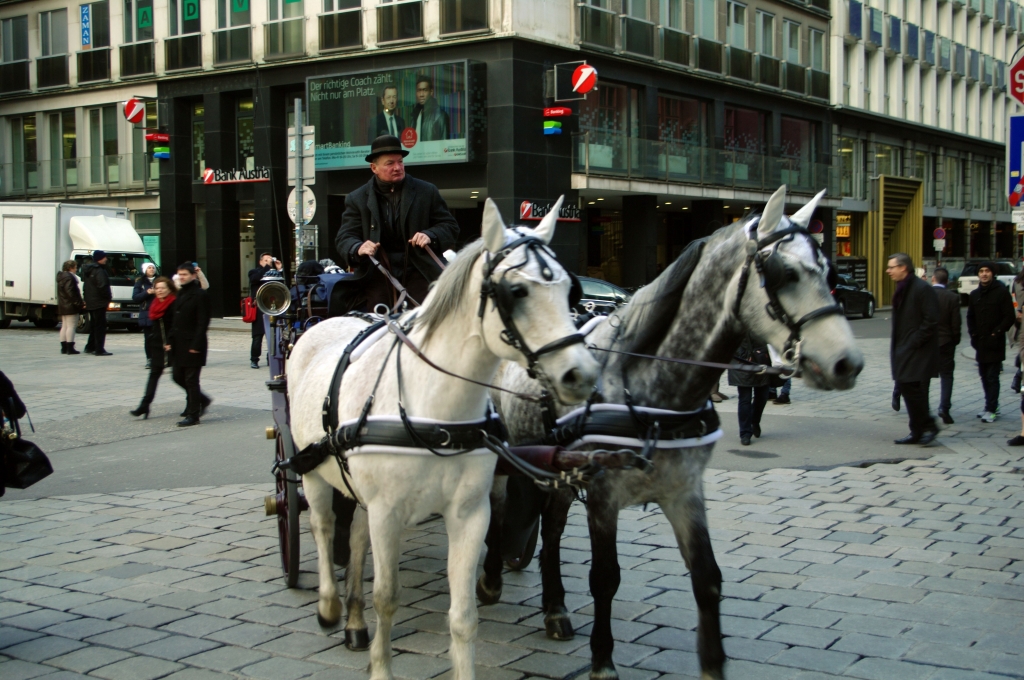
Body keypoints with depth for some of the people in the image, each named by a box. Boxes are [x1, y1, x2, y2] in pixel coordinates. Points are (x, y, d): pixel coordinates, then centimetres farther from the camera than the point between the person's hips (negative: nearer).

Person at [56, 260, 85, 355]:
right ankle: (70, 348, -9)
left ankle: (64, 347, 15)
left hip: (62, 306, 10)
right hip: (70, 306, -10)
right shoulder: (69, 278, -16)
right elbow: (71, 293, -22)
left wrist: (81, 302, 13)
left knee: (64, 326, 12)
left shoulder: (61, 276, 17)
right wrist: (80, 303, -19)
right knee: (71, 326, -8)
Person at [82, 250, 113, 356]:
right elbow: (102, 286, -26)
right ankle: (99, 350, -9)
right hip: (99, 302, -9)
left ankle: (90, 347, 25)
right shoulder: (99, 271, -17)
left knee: (94, 325, 19)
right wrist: (108, 297, -12)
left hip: (90, 302, 10)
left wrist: (86, 299, 18)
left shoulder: (88, 270, 13)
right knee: (100, 326, -7)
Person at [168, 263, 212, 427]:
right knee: (178, 376, 11)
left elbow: (203, 322, -15)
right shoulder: (180, 293, 15)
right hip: (179, 344, 8)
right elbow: (174, 319, 17)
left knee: (191, 379, -3)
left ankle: (193, 415, 5)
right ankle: (201, 400, 29)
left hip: (192, 345, -8)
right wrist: (171, 341, 10)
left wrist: (196, 345, -19)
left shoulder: (200, 295, -10)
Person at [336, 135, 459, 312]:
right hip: (377, 276, 0)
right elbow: (345, 237, 1)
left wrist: (430, 235, -15)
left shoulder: (427, 192, 8)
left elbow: (450, 227, 8)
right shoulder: (357, 199, 7)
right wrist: (358, 248, -23)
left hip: (419, 273, 0)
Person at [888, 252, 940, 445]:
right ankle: (917, 432, 15)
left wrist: (914, 343, -17)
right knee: (905, 388, 9)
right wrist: (896, 347, 13)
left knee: (914, 389, -11)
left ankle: (929, 427, 2)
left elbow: (931, 320, -17)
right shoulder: (902, 289, 16)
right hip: (904, 351, 9)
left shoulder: (922, 289, -13)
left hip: (918, 352, -9)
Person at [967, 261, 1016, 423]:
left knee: (992, 377, -7)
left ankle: (991, 410, -6)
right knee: (984, 376, 11)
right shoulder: (975, 294, 12)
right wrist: (973, 333, 5)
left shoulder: (1002, 292, -6)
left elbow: (1009, 317, -9)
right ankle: (991, 407, 21)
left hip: (995, 343, -6)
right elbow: (971, 316, 19)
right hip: (980, 343, 6)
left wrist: (997, 333, -14)